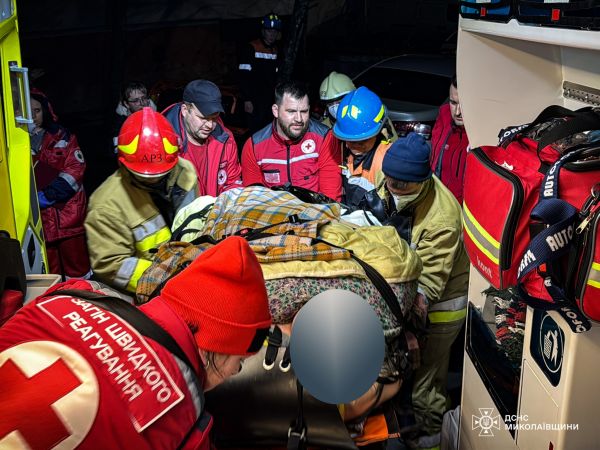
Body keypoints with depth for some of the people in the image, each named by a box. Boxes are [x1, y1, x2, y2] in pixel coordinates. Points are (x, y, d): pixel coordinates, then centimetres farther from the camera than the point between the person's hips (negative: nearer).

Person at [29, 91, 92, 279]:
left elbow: (75, 168, -4)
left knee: (77, 263, 4)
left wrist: (49, 195, -13)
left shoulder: (62, 136, 5)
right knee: (49, 268, 6)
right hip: (38, 215, 1)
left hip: (68, 210, -1)